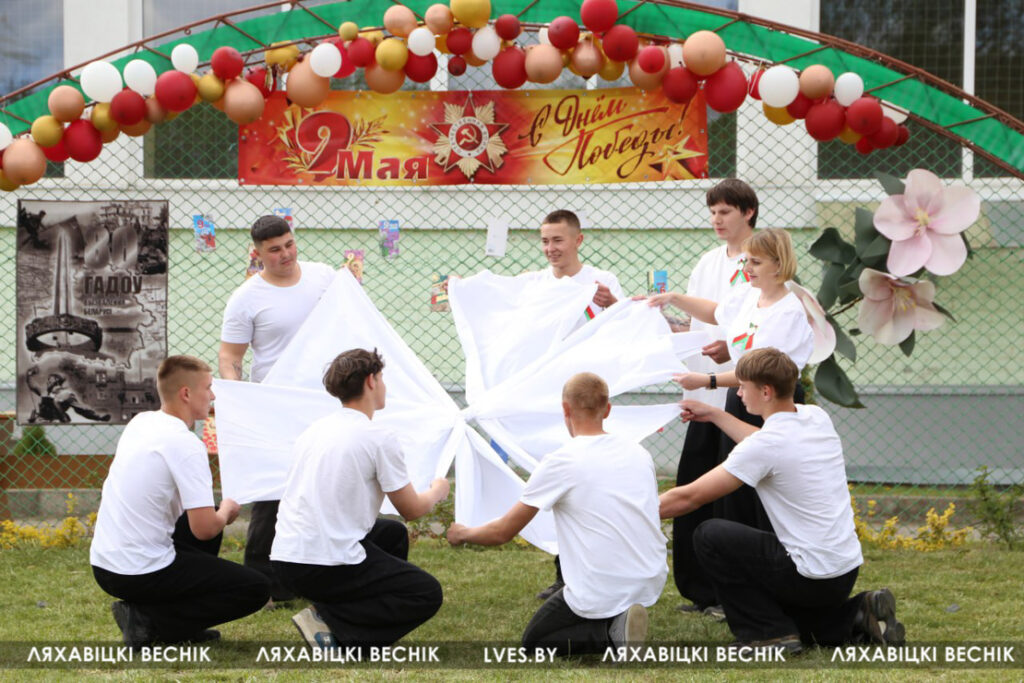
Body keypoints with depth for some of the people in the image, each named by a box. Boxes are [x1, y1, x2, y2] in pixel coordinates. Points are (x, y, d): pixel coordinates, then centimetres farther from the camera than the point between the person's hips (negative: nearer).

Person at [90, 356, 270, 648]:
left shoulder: (139, 423, 9)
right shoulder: (186, 445, -17)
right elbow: (205, 529, -19)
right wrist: (226, 512, 3)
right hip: (141, 574, -9)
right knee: (256, 589, -1)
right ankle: (147, 619, -7)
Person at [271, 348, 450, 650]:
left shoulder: (315, 430, 14)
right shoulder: (378, 437, -9)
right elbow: (410, 509, 1)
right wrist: (437, 492, 24)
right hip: (325, 565, -8)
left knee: (393, 533, 29)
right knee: (427, 594, 3)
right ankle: (332, 625, -10)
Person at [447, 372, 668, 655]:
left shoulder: (561, 462, -9)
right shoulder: (639, 453, 7)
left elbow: (502, 532, -1)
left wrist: (462, 534, 21)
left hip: (601, 593, -7)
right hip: (651, 585, 7)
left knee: (533, 642, 16)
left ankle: (610, 634, -9)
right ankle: (615, 624, 6)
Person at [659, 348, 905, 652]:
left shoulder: (767, 444, -19)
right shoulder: (817, 419, 4)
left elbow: (689, 498, -14)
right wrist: (715, 415, 29)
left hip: (812, 578, -9)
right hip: (847, 572, 9)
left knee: (708, 535, -4)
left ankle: (772, 633, -3)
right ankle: (856, 617, 11)